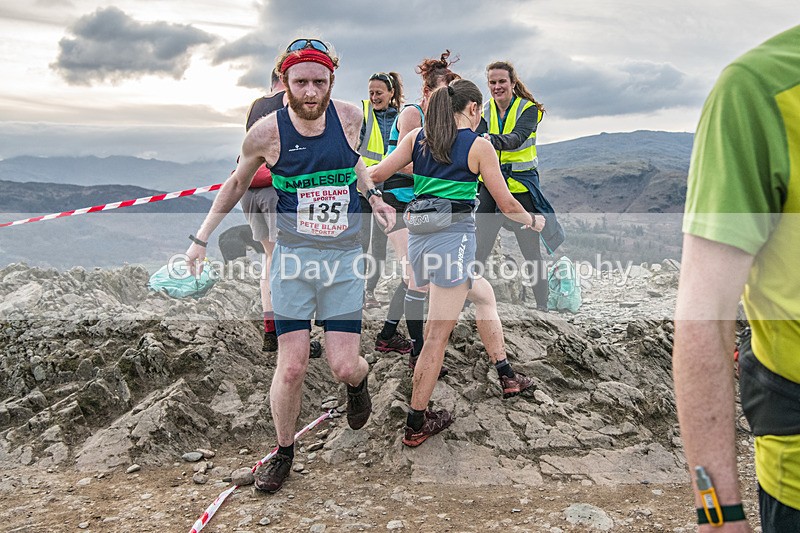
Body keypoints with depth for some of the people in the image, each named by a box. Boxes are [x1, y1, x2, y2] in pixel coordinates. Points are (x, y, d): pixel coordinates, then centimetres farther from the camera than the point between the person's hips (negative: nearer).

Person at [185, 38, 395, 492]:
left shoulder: (350, 117, -5)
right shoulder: (267, 132, -10)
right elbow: (236, 185, 8)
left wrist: (374, 199, 4)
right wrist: (202, 237, 8)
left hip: (346, 257, 1)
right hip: (293, 257, -1)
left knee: (345, 367, -3)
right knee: (292, 368, -2)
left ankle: (358, 382, 37)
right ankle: (284, 451, 24)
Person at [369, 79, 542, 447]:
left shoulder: (417, 137, 10)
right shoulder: (479, 145, -2)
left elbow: (376, 174, 5)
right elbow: (506, 203, 3)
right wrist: (533, 221, 20)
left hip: (418, 236, 7)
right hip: (453, 238, -7)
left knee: (483, 293, 26)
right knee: (438, 334, -1)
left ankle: (507, 378, 34)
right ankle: (416, 424, 6)